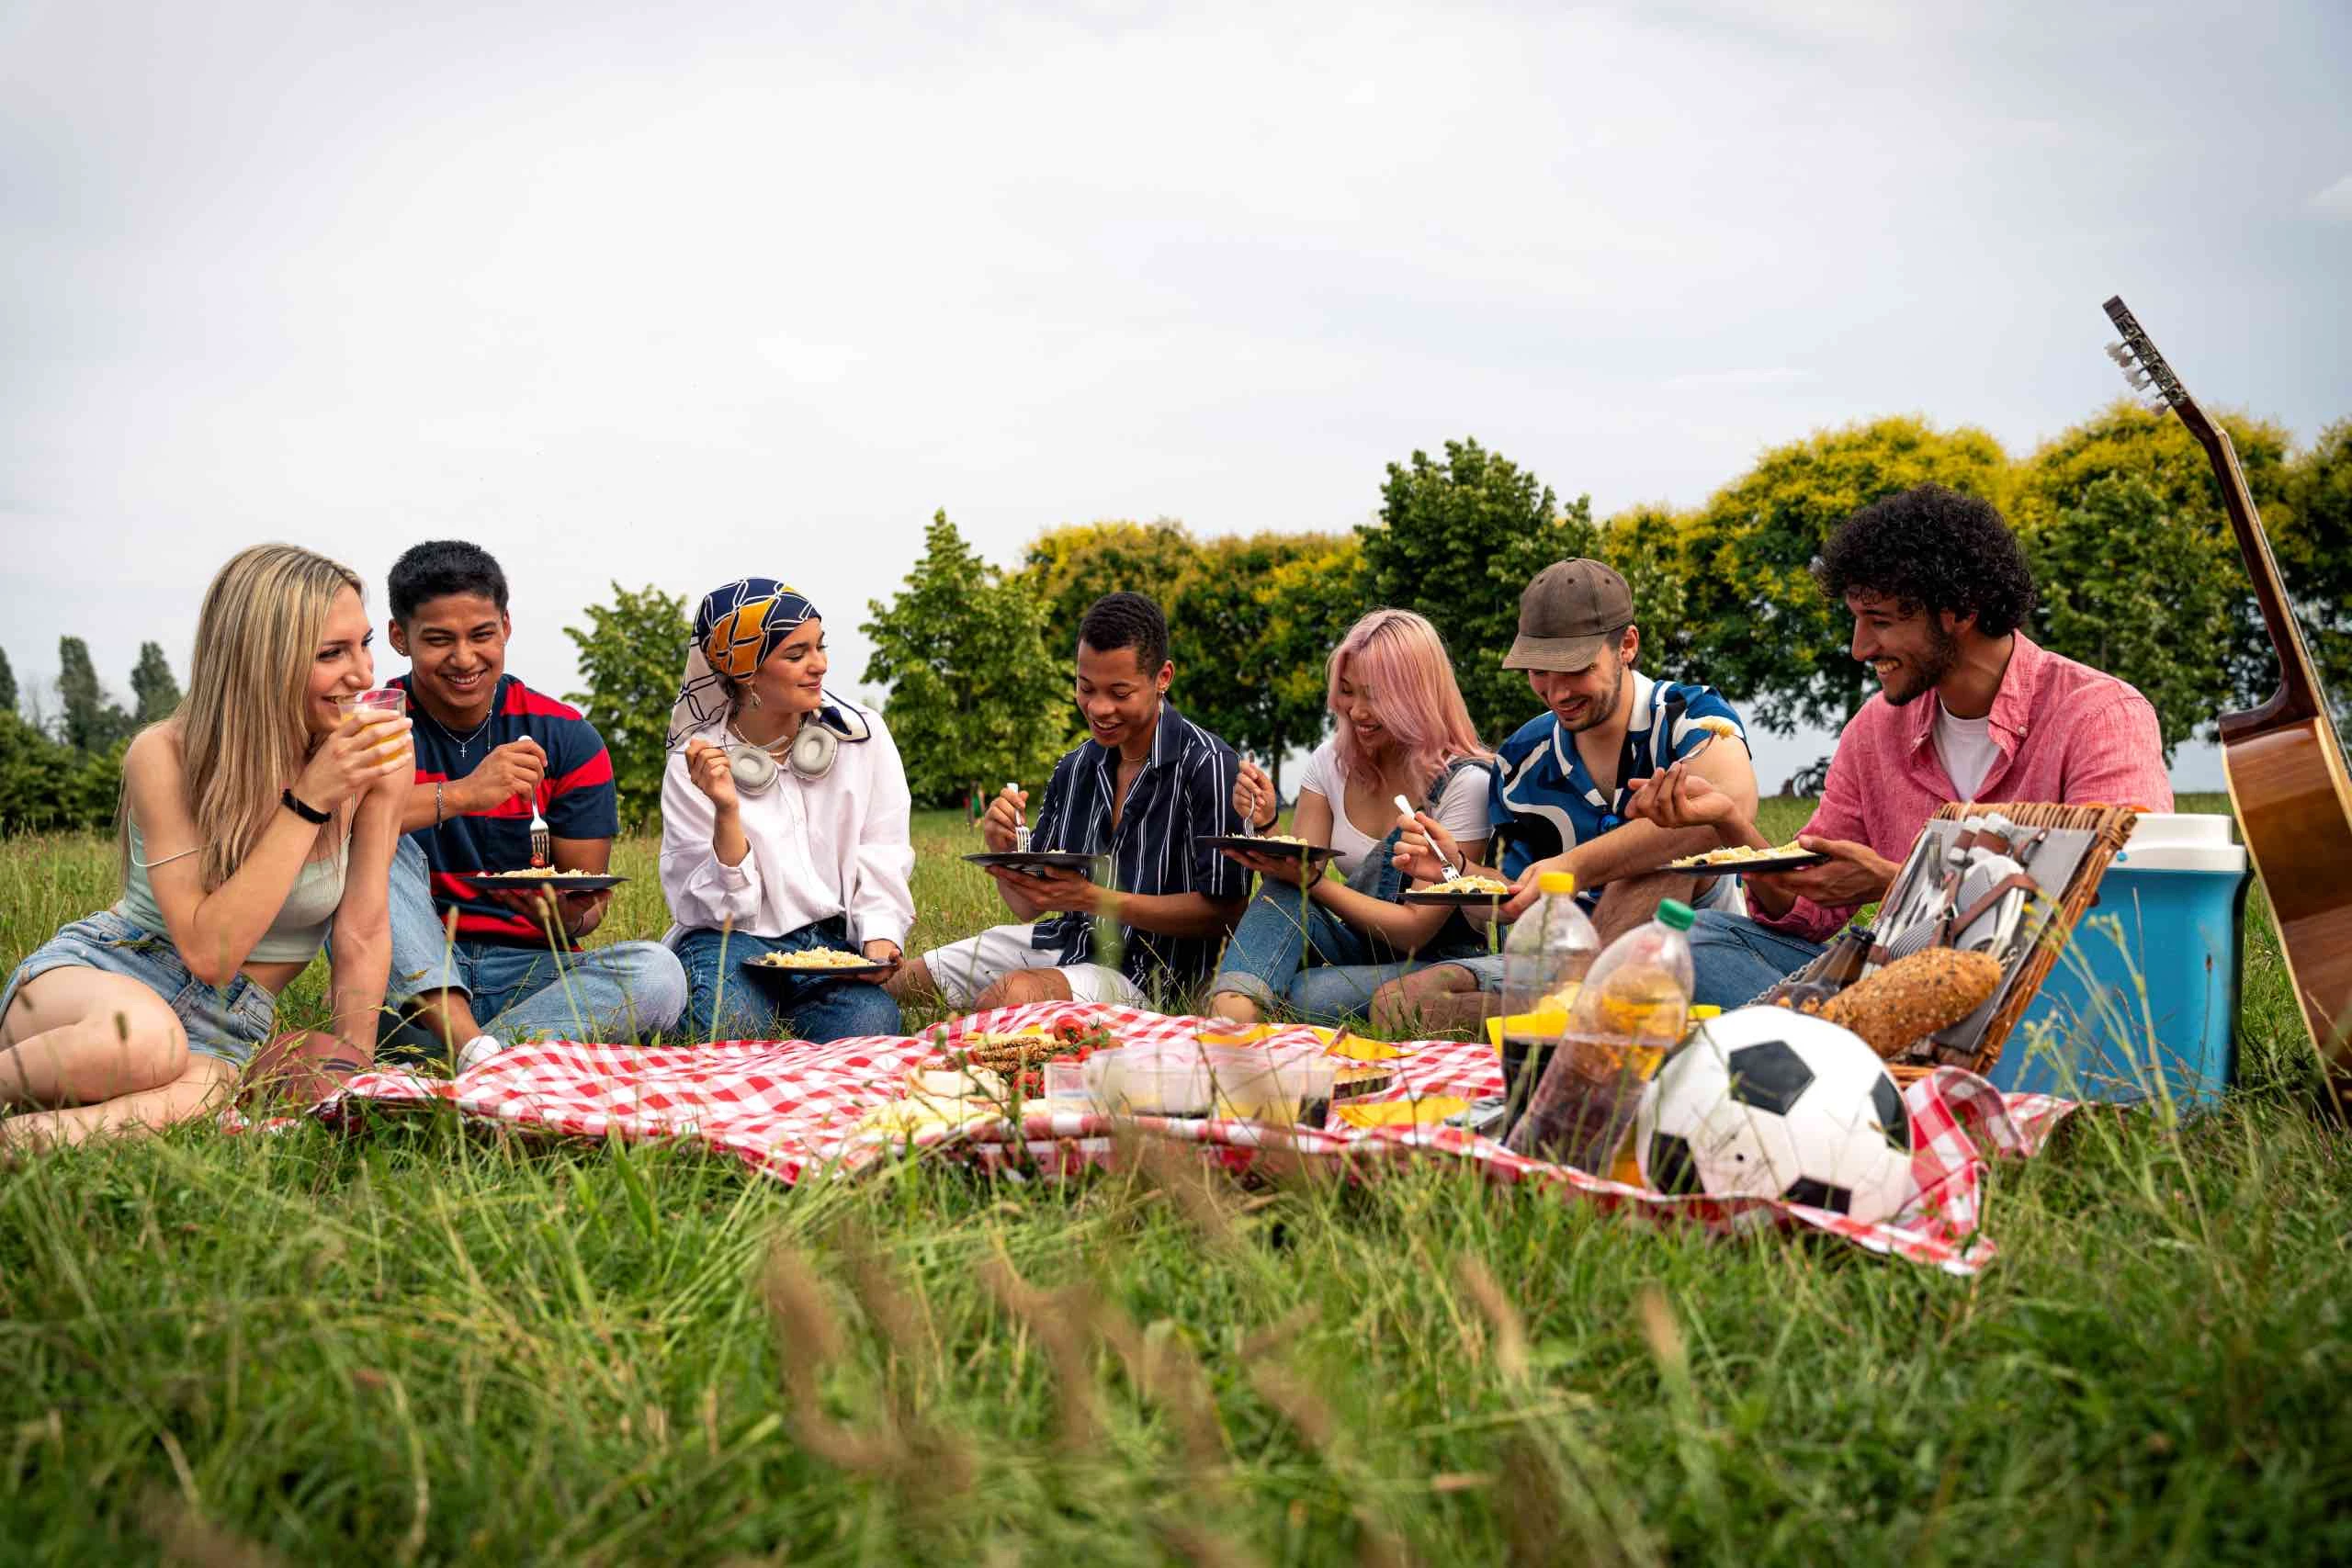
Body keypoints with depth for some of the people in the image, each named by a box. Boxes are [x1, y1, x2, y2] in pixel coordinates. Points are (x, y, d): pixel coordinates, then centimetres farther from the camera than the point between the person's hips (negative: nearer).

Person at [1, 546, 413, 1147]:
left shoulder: (379, 757, -8)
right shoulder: (166, 755, -14)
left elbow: (363, 933, -5)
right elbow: (208, 951, -21)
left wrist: (347, 1071, -10)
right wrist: (308, 802, -24)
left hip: (225, 1031, 2)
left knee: (201, 1092, -37)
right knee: (145, 1037, -39)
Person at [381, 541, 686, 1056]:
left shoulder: (567, 739, 1)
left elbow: (587, 898, 1)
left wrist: (567, 914, -23)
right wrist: (460, 794, -34)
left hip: (529, 970, 1)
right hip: (407, 972, -1)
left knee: (657, 974, -27)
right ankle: (472, 1048, -35)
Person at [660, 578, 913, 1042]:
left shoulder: (862, 735, 1)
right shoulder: (692, 766, -3)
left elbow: (882, 860, 1)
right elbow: (721, 907, -8)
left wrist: (880, 941, -17)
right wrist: (726, 812, -24)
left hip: (836, 940, 2)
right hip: (734, 941, -2)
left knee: (870, 1020, -30)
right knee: (731, 1026, -33)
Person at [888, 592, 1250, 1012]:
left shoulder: (1207, 767, -14)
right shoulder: (1074, 768, 7)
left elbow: (1223, 912, -17)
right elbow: (1028, 906, 11)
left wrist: (1090, 898, -23)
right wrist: (1003, 851, -12)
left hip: (1144, 973, -7)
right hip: (1064, 939, 7)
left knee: (1015, 994, -34)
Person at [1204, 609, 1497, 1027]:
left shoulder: (1466, 782, -15)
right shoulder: (1331, 762, 2)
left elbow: (1417, 929, -17)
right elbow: (1296, 878, -1)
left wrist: (1313, 881, -26)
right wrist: (1265, 826, -20)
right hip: (1358, 950, 5)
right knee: (1281, 892, -26)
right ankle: (1229, 1019, -42)